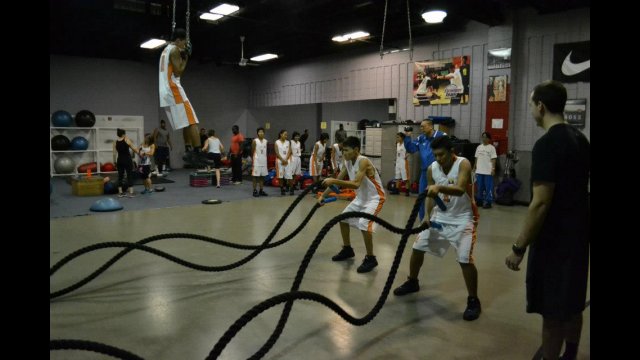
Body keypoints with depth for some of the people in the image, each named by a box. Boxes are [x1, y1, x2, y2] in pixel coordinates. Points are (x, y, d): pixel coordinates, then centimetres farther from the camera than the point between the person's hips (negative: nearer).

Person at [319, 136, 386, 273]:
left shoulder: (363, 162, -28)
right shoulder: (348, 162, -2)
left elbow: (356, 184, -39)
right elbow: (337, 181, 4)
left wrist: (334, 181, -42)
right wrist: (323, 196, -3)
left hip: (375, 197, -9)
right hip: (361, 197, 9)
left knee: (364, 224, -24)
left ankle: (371, 259, -8)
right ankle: (347, 249, 29)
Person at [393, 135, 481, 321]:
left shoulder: (463, 164, -21)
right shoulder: (432, 169, -5)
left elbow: (460, 189, -37)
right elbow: (431, 194, 5)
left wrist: (439, 187, -54)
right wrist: (428, 214, -9)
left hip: (462, 219, -6)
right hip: (440, 217, 6)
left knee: (465, 260, -17)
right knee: (417, 247, 8)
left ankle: (473, 301, 3)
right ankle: (412, 282, 32)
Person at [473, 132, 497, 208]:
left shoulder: (492, 148, -3)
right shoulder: (479, 147, 12)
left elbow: (493, 159, -6)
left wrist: (493, 169, -12)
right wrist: (474, 168, 13)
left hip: (488, 171, -5)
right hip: (479, 171, 5)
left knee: (488, 187, -2)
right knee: (479, 187, 11)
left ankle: (488, 202, 2)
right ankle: (479, 200, 20)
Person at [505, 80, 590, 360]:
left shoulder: (547, 144, -20)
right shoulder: (580, 139, 8)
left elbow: (541, 203, -25)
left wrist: (519, 247, -19)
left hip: (555, 239, -9)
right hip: (577, 233, 9)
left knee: (552, 312, 3)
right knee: (572, 305, 21)